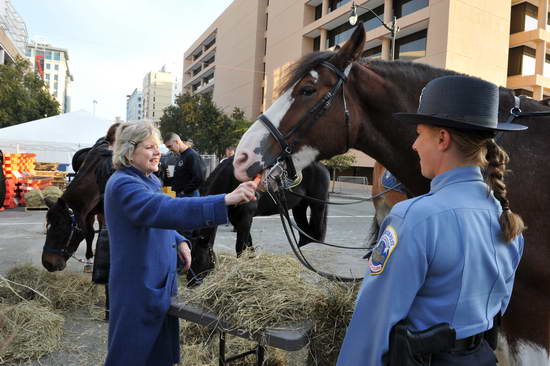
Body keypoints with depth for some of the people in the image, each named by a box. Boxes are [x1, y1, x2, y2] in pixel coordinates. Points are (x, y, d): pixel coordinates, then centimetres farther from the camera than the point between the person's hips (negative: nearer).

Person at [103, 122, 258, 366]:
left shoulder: (149, 179, 9)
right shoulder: (124, 184, -21)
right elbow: (165, 209, -38)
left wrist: (179, 241, 0)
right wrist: (225, 200, -46)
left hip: (160, 282, 9)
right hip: (138, 288, -9)